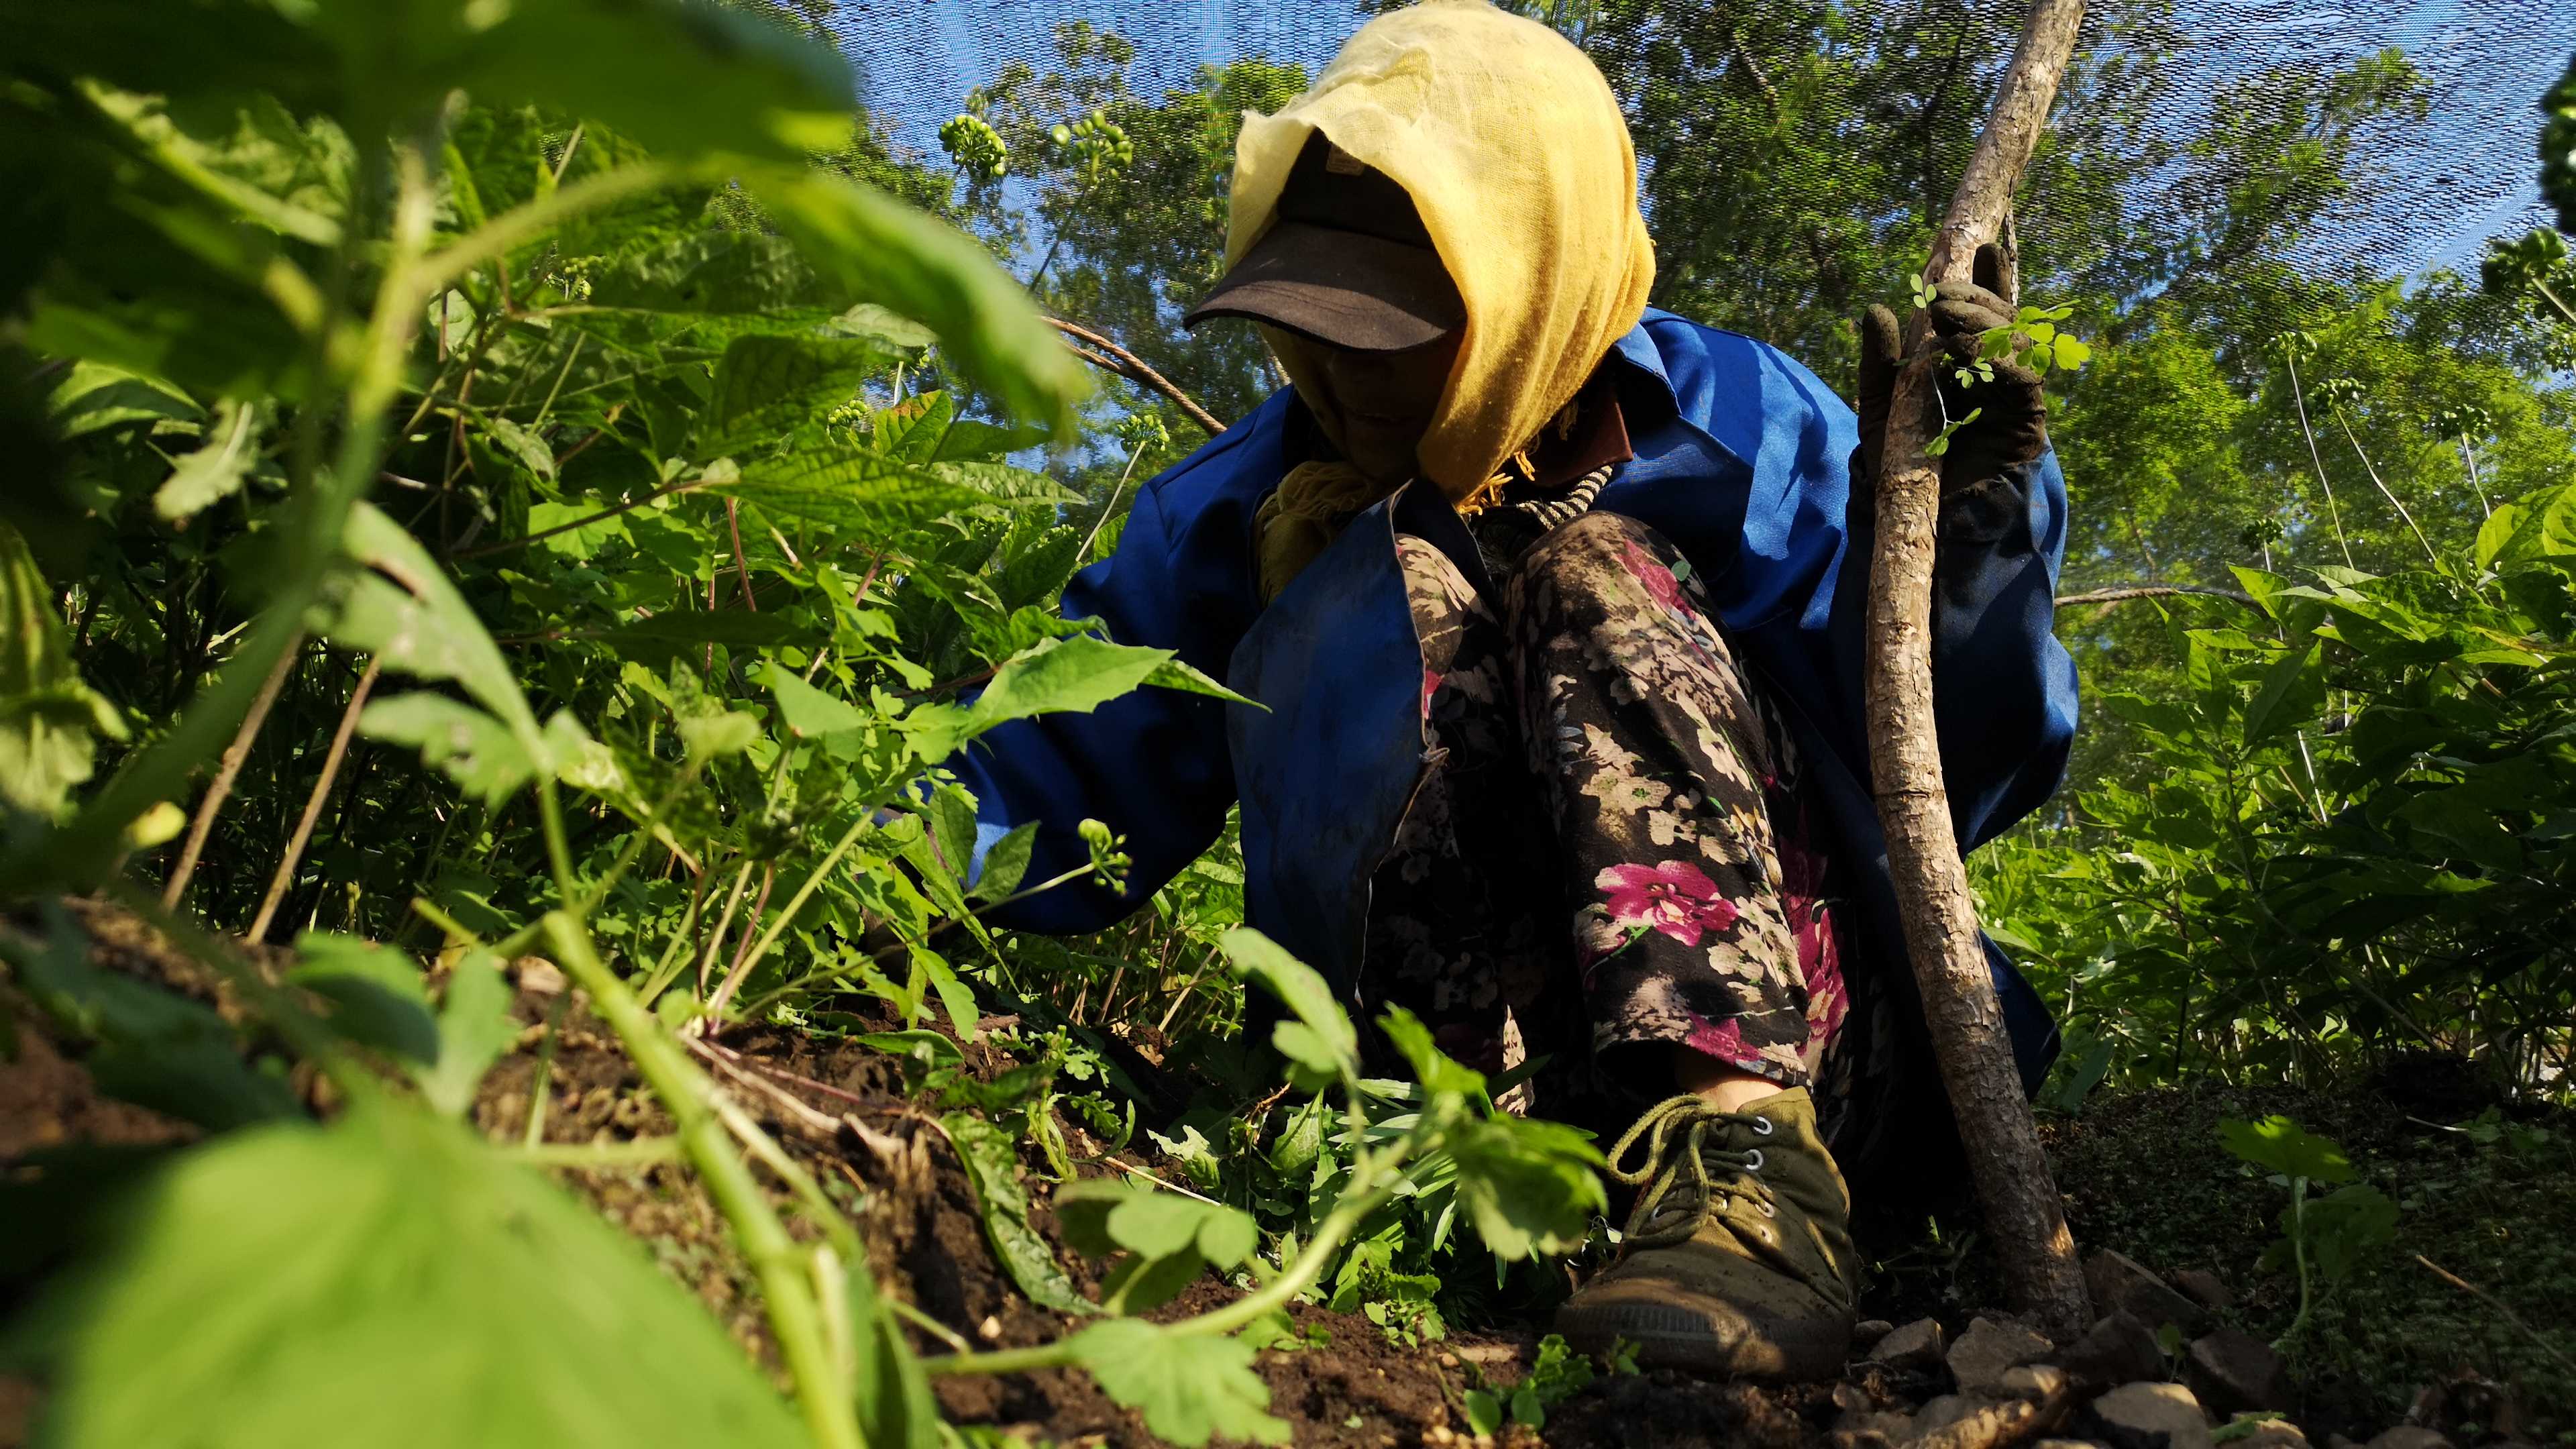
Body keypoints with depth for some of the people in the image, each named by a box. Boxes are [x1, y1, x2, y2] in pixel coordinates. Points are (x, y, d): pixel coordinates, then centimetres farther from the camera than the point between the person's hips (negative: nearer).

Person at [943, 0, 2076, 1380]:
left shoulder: (1735, 431, 1)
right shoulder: (1252, 500, 7)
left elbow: (1947, 779, -3)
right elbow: (1062, 776, 8)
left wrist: (1960, 517, -19)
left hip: (1789, 1047, 0)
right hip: (1453, 1095, 1)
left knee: (1593, 572, -18)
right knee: (1392, 592, -16)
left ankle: (1744, 1169, -36)